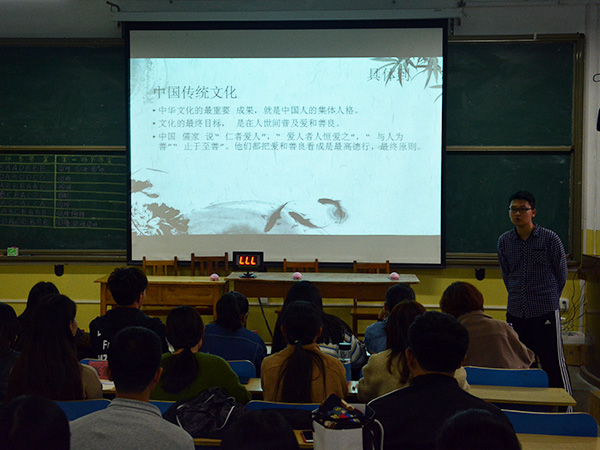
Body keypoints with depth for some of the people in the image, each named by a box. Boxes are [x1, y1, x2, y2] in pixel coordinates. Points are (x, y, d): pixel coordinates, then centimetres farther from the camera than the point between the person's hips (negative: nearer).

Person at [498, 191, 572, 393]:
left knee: (553, 364, 0)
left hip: (545, 312, -4)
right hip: (515, 312, 4)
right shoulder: (504, 241, 5)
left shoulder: (550, 238, -5)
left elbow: (561, 273, 6)